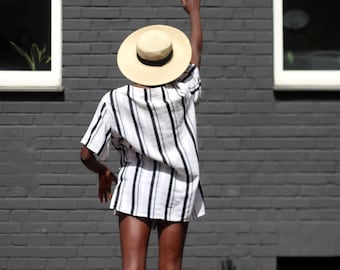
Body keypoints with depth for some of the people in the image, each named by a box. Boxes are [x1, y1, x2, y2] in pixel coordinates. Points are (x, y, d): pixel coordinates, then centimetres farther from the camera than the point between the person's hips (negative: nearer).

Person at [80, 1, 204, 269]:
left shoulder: (115, 101, -12)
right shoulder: (182, 95, -10)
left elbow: (87, 155, -7)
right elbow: (196, 49, 10)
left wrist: (103, 172, 16)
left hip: (134, 186, -1)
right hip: (177, 188, 1)